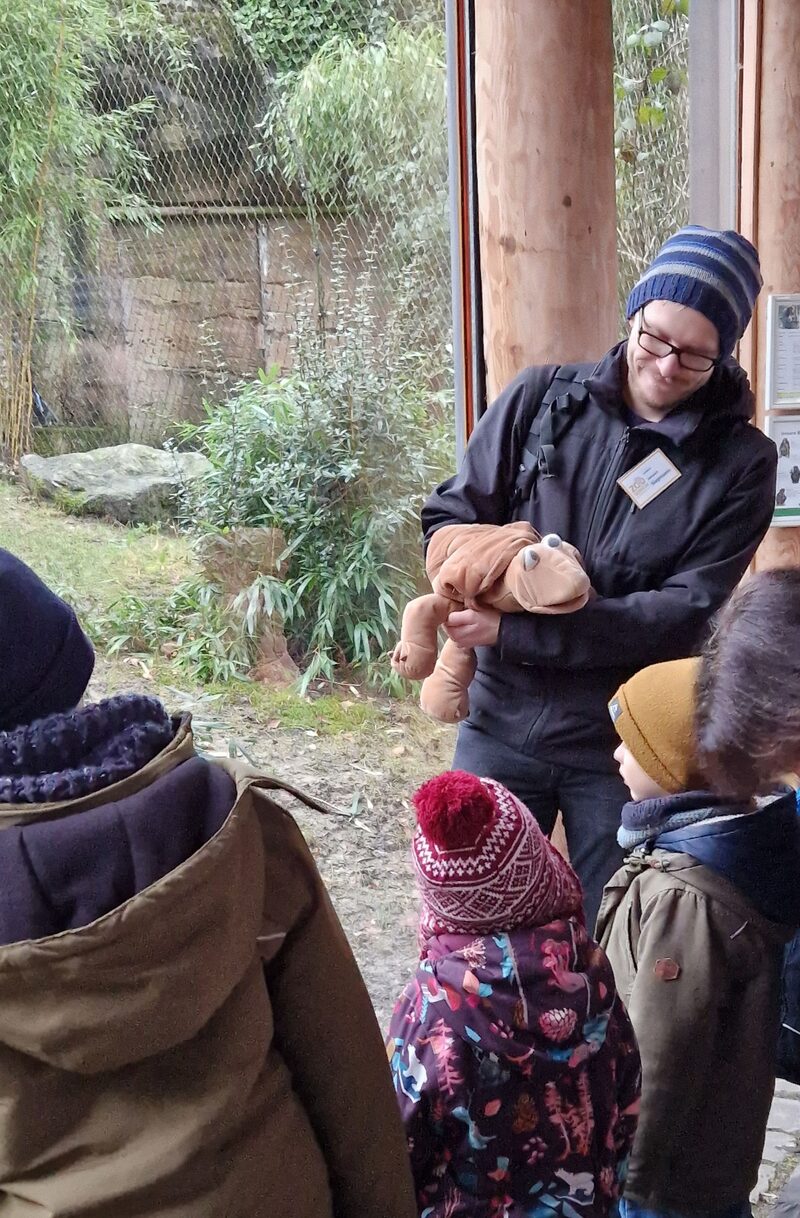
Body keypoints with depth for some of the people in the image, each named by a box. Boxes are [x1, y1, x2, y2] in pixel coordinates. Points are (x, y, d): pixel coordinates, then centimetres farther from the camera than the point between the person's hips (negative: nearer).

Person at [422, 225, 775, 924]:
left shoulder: (741, 463, -7)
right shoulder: (541, 399, -2)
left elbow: (688, 615, -14)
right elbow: (447, 518, 4)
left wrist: (515, 630, -21)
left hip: (629, 741, -1)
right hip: (504, 720, 2)